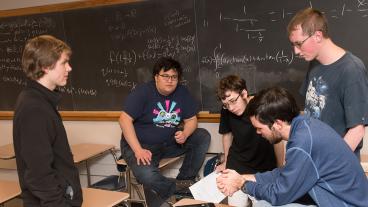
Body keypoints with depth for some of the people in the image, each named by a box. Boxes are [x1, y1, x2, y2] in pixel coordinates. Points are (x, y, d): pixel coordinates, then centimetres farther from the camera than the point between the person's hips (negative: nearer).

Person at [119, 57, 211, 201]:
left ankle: (184, 180, -6)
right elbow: (125, 119, -19)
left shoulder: (182, 92, -1)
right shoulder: (142, 92, -15)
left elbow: (191, 120, 3)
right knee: (147, 175, -34)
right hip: (141, 145, -5)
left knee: (203, 136, -8)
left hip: (170, 143, 5)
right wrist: (138, 150, -26)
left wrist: (184, 134, -20)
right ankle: (181, 191, -7)